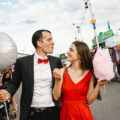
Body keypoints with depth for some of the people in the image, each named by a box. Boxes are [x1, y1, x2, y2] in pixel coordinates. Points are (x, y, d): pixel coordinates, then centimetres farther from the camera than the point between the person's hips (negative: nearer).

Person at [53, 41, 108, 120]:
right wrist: (58, 80, -22)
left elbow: (89, 100, -6)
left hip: (83, 113, 0)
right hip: (66, 113, 1)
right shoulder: (62, 71, -8)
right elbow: (56, 97, -9)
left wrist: (99, 84, -15)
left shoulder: (90, 74, -7)